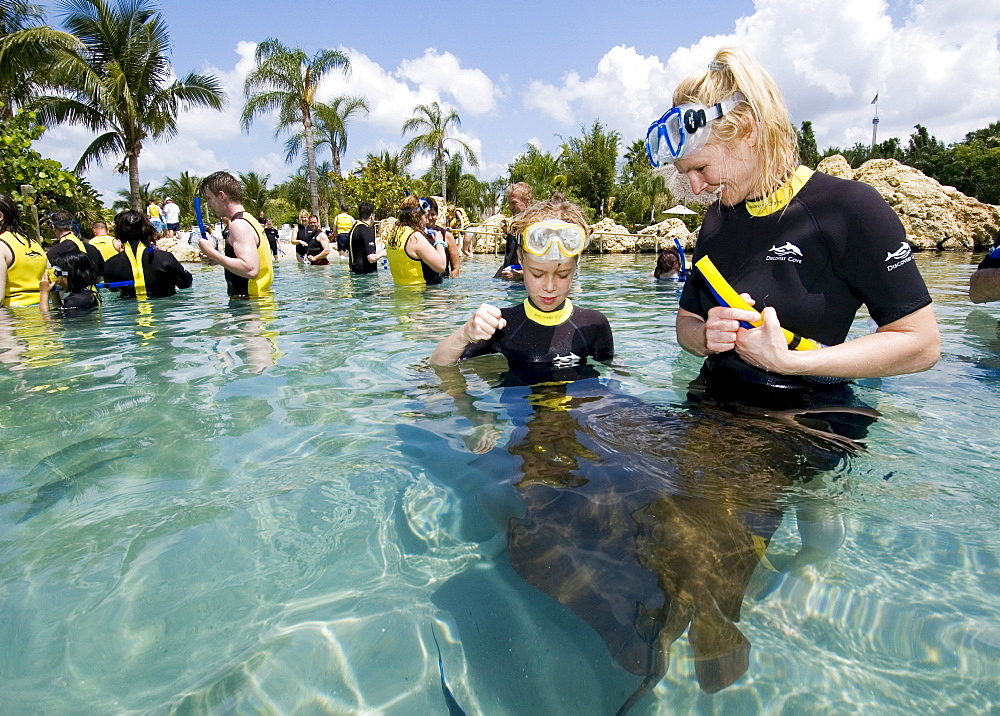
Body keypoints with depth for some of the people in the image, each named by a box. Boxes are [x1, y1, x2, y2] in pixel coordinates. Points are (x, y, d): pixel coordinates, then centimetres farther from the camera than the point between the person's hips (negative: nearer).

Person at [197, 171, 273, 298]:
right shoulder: (250, 219, 18)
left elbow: (251, 270, -25)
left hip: (248, 298, -9)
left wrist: (212, 253, -15)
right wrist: (217, 258, 15)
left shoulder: (238, 225, -13)